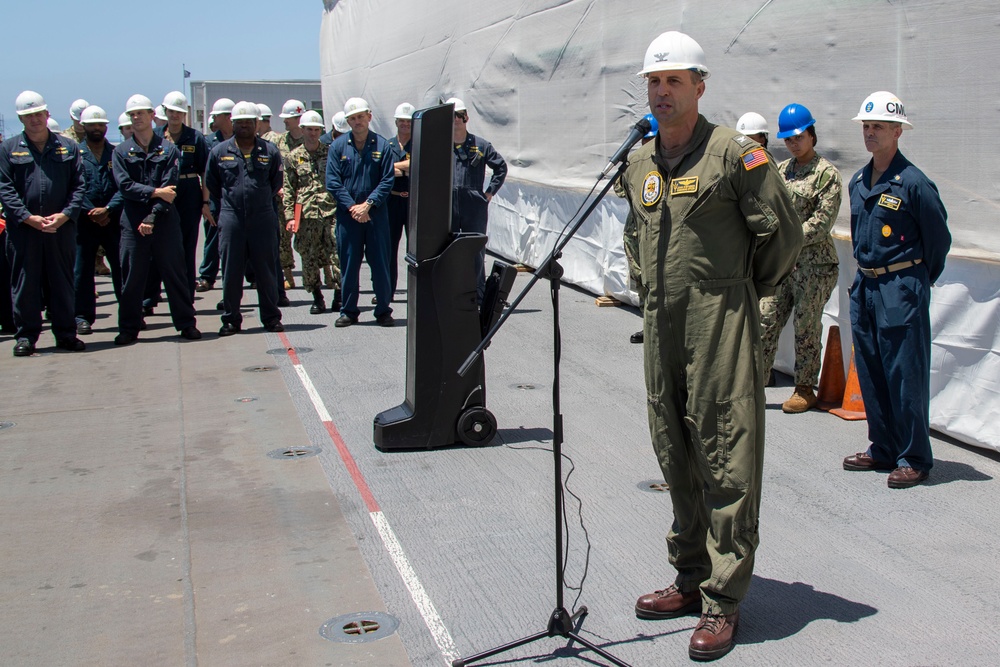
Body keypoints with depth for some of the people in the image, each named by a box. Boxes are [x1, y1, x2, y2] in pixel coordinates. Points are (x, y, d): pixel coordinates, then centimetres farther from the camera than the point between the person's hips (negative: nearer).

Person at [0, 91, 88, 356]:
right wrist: (29, 217, -13)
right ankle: (25, 336, 10)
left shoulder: (68, 147, 10)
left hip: (61, 227, 1)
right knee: (24, 283, 3)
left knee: (62, 282, 6)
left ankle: (66, 333, 14)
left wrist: (65, 215, -10)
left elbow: (78, 185, 5)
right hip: (23, 228, -1)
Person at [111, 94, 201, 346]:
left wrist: (152, 218, -15)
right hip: (133, 223, 1)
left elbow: (169, 188, -6)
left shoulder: (168, 149, 3)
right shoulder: (121, 152, 8)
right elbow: (125, 186, -5)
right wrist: (155, 192, -15)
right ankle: (128, 329, 13)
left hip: (165, 221, -1)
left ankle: (186, 323, 13)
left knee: (174, 273, 3)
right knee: (132, 277, 3)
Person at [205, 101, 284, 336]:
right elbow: (211, 185, 15)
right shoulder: (219, 152, 6)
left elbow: (275, 184, 15)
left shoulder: (270, 151, 5)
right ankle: (231, 319, 12)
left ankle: (271, 317, 14)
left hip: (263, 219, 0)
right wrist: (226, 206, 14)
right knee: (231, 272, 3)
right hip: (231, 219, 0)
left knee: (266, 271, 5)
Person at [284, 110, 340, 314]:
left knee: (340, 254, -8)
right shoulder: (293, 157, 10)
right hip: (306, 215, 1)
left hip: (332, 211, -1)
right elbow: (288, 190, 8)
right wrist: (290, 216, 1)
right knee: (309, 259, 3)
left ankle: (339, 296, 4)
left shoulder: (331, 152, 10)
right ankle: (317, 298, 16)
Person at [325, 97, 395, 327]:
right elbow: (332, 182, -1)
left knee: (381, 263, 2)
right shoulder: (338, 146, 4)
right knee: (348, 263, 4)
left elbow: (387, 181, -2)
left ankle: (383, 310, 11)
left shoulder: (382, 145, 2)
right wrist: (352, 206, -11)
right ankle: (348, 311, 14)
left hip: (376, 213, 0)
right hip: (347, 214, 1)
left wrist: (368, 204, -13)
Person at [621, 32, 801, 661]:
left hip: (720, 324, -7)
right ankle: (691, 578, 26)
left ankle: (724, 602, 3)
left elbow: (785, 232, -5)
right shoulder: (639, 163, 13)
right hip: (662, 326, 7)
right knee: (676, 458, 13)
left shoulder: (734, 152, -8)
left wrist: (744, 289, 6)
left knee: (726, 462, -4)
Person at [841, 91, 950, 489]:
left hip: (901, 288, -7)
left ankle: (914, 459, 5)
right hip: (864, 287, 8)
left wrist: (921, 279, 6)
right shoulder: (857, 183, 11)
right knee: (869, 373, 11)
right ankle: (883, 450, 22)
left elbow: (938, 237, -3)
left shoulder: (913, 183, -11)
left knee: (905, 375, -4)